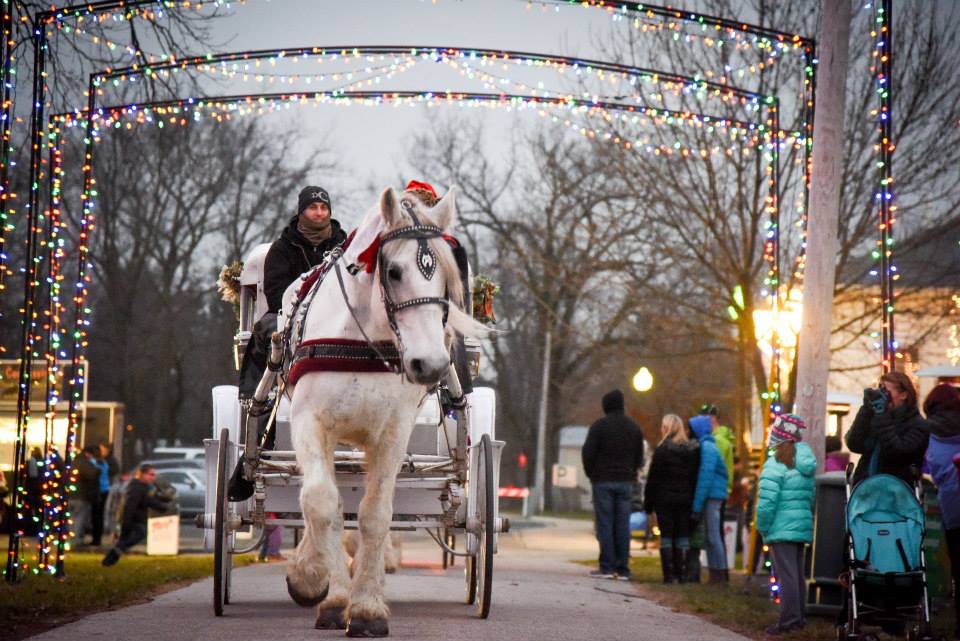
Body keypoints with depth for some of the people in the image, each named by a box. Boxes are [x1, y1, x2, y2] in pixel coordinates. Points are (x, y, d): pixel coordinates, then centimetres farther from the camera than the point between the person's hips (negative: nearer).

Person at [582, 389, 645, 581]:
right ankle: (623, 569, 1)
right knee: (623, 525, 3)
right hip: (625, 482, 4)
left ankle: (607, 567, -7)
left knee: (605, 524, -3)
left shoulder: (599, 426, -6)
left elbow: (588, 452, -7)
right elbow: (639, 457, 12)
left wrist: (591, 474, 7)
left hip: (603, 480, -4)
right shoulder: (634, 428, 10)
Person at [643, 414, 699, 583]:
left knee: (667, 536, 1)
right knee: (683, 536, 8)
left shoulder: (662, 450, -10)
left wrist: (648, 504, -2)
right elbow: (696, 477, 6)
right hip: (685, 499, 4)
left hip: (665, 498, -4)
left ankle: (670, 575, -3)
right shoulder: (693, 450, 4)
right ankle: (682, 574, 6)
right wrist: (693, 499, 11)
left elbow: (653, 479, -8)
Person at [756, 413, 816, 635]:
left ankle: (789, 619, -8)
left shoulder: (775, 464, -14)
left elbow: (767, 501, -18)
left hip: (781, 529, -8)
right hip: (803, 526, 8)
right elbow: (811, 498, 14)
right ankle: (798, 617, 20)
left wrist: (762, 526, -7)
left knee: (786, 574, -7)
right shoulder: (806, 465, 10)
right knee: (798, 574, 14)